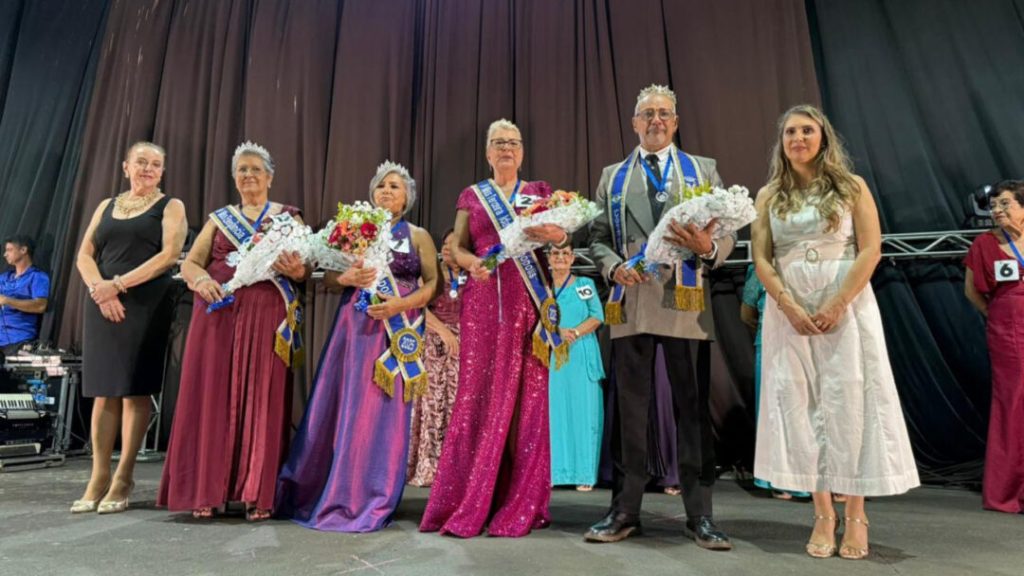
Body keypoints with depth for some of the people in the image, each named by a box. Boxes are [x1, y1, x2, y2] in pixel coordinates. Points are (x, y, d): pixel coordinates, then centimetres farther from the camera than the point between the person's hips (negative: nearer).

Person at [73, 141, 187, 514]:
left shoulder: (170, 207, 6)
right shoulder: (106, 206, 19)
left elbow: (170, 255, -8)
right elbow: (84, 255, 11)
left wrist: (119, 284, -13)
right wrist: (99, 288, -8)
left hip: (147, 305, -4)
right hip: (103, 304, 4)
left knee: (135, 390, -4)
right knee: (103, 391, 2)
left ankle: (123, 478, 2)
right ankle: (99, 477, 7)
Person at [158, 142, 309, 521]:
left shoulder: (289, 217, 12)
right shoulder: (219, 218, 19)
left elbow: (308, 267, 4)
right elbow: (189, 263, 11)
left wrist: (295, 271, -19)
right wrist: (201, 279, -12)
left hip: (267, 319, -2)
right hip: (218, 315, 2)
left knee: (262, 401, -4)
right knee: (213, 398, -1)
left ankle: (258, 495, 2)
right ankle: (206, 491, 8)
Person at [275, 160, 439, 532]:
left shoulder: (418, 236, 7)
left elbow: (433, 283, -1)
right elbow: (328, 277, 10)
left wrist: (402, 303, -16)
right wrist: (346, 279, -12)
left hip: (397, 331, -2)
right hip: (354, 326, 2)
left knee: (382, 413, -2)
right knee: (338, 408, 2)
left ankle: (369, 501, 7)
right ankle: (315, 491, 18)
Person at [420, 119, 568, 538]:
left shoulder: (538, 192, 15)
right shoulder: (471, 196, 16)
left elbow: (561, 233, 1)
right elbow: (458, 247, 10)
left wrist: (549, 233, -22)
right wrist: (472, 263, -12)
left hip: (528, 301, 0)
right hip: (483, 301, 0)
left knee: (525, 394, -3)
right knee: (479, 393, -4)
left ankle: (518, 506, 6)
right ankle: (468, 503, 4)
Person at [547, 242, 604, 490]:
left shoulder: (586, 284, 10)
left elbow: (597, 317, 1)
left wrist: (576, 332, -15)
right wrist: (558, 331, -13)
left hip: (581, 356, -1)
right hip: (551, 355, 1)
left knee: (583, 410, -2)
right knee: (553, 410, -1)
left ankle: (584, 474, 2)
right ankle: (551, 472, 3)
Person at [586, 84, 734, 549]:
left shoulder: (704, 170, 13)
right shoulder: (612, 176, 16)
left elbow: (728, 232, 5)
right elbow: (597, 237, 11)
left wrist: (709, 248, -17)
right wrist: (613, 266, -8)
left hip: (686, 302, -1)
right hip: (631, 303, 1)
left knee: (693, 407, 3)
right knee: (630, 408, 6)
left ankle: (699, 514, 15)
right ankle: (624, 510, 17)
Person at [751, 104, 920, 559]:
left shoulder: (851, 187, 4)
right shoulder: (768, 196, 9)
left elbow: (870, 251, -4)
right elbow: (761, 259, 2)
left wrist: (837, 304, -15)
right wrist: (790, 307, -10)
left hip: (847, 309, -2)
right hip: (789, 313, 2)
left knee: (848, 403, -2)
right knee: (800, 407, 1)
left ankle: (855, 516, 10)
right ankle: (822, 514, 12)